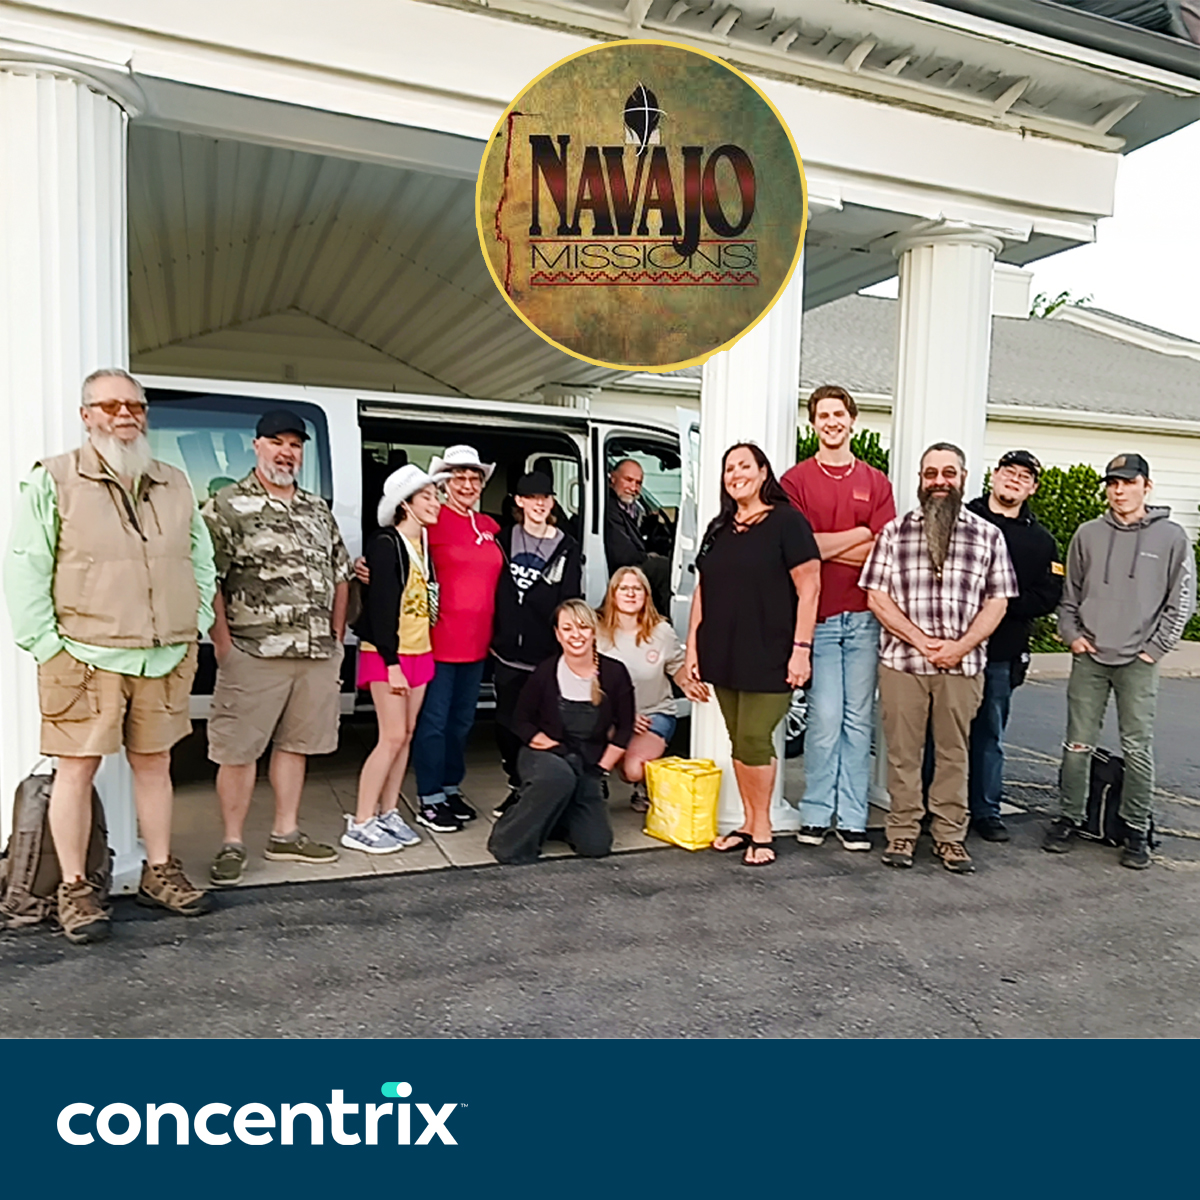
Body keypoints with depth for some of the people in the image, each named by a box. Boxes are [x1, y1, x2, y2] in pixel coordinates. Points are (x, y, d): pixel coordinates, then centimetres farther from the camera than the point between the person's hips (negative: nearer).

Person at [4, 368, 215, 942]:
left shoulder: (176, 486, 13)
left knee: (154, 764, 13)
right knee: (77, 767, 2)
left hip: (165, 659, 4)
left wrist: (195, 629, 9)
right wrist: (48, 646, -9)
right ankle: (74, 890, 15)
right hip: (86, 658, -4)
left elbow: (202, 563, 17)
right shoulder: (52, 481, -1)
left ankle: (159, 873, 25)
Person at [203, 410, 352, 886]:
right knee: (238, 750, 1)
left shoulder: (318, 510, 15)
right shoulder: (227, 506, -4)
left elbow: (340, 577, 18)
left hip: (318, 655, 6)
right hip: (254, 654, -6)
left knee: (295, 744, 14)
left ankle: (285, 834, 26)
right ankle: (232, 844, 14)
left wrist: (336, 639, 12)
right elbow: (207, 579, -10)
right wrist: (223, 645, -14)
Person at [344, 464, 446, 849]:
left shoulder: (424, 545, 12)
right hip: (388, 654, -8)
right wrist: (392, 663, -18)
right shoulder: (386, 544, -12)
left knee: (406, 735, 9)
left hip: (419, 652, 8)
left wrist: (420, 655, 7)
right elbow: (381, 607, -16)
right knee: (392, 737, -8)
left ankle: (388, 814, 20)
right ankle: (360, 825, 1)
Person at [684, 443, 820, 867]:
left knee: (753, 740, -6)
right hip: (724, 654, 6)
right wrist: (692, 646, 11)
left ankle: (762, 829, 11)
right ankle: (749, 823, 23)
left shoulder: (787, 521, -5)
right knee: (739, 741, 11)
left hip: (769, 656, -6)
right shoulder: (719, 528, 14)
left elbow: (809, 588, -9)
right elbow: (702, 590, 16)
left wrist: (801, 648, -14)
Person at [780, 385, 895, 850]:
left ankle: (852, 818, 15)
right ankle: (816, 814, 11)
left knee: (859, 719, 6)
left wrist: (826, 546, -8)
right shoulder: (795, 480, 4)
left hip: (864, 615, 3)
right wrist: (859, 534, -5)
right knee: (826, 717, -3)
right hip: (818, 615, -2)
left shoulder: (876, 482, 11)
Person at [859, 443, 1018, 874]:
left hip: (962, 665, 1)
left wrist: (960, 647, -9)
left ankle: (949, 835, 19)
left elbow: (996, 603, 5)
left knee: (953, 752, 8)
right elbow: (876, 596, 0)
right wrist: (920, 639, -10)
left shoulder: (988, 536, 8)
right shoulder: (894, 531, 5)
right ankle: (902, 832, 16)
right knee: (903, 750, 5)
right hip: (901, 661, 0)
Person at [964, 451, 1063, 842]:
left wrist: (1001, 605, -12)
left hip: (1001, 652, 2)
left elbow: (1047, 597, 2)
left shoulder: (1041, 540, 11)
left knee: (990, 734, 10)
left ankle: (986, 811, 21)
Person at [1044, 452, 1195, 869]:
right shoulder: (1088, 534, 6)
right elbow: (1070, 593, 13)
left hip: (1138, 662, -2)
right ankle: (1069, 818, 18)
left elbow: (1182, 601, 2)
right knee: (1077, 744, 5)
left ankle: (1137, 830, 14)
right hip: (1089, 657, 2)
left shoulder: (1171, 537, 1)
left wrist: (1155, 647, -3)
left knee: (1138, 748, 2)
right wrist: (1071, 633, 1)